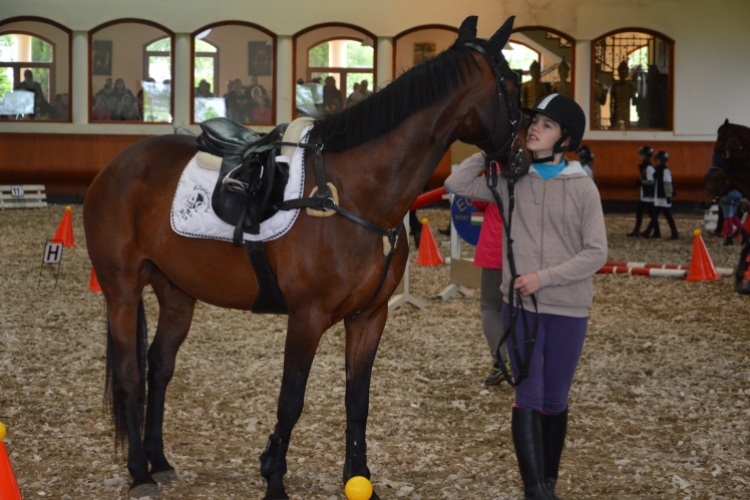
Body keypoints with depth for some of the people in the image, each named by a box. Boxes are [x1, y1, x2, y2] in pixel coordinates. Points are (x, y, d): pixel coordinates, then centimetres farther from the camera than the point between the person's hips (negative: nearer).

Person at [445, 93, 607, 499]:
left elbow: (596, 254, -7)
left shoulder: (582, 188, -4)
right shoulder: (510, 180, 3)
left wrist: (544, 277, -16)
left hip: (569, 307, -1)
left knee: (555, 401, 10)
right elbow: (457, 184, -1)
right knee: (528, 397, -5)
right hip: (521, 304, 1)